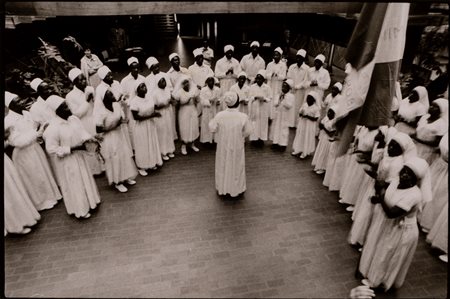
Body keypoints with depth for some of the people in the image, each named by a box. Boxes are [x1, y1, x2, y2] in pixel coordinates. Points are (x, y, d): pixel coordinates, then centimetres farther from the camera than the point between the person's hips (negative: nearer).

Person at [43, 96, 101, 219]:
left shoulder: (73, 118, -7)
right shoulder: (53, 128, -25)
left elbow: (82, 132, 4)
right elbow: (51, 149, -21)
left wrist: (90, 139, -17)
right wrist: (73, 148, -25)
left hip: (79, 156, 6)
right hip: (67, 160, -6)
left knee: (85, 179, 22)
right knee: (74, 185, 11)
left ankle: (88, 201, 44)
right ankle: (80, 209, 31)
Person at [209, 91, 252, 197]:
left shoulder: (219, 115, -18)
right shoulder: (243, 117, -20)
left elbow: (212, 129, -7)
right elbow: (247, 131, -9)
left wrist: (212, 121, 11)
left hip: (223, 147, 1)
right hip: (237, 147, -1)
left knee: (223, 167, 20)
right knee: (236, 167, 18)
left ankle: (222, 188, 35)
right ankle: (236, 189, 32)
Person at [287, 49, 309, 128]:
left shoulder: (306, 68, -7)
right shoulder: (292, 67, 5)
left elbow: (305, 81, -7)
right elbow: (288, 78, 5)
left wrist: (296, 87, -12)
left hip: (300, 91, -3)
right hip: (290, 90, 3)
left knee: (297, 107, 2)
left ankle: (295, 123, 10)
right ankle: (288, 123, 12)